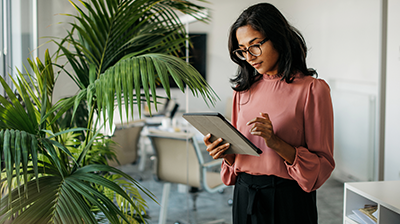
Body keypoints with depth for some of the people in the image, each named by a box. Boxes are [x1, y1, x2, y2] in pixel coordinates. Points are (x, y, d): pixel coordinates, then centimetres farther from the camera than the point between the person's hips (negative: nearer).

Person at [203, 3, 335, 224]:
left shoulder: (312, 89, -9)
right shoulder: (244, 89, 6)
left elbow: (323, 164, -11)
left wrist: (275, 142, -23)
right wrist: (225, 153, -9)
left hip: (289, 201, -5)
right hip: (244, 196, 5)